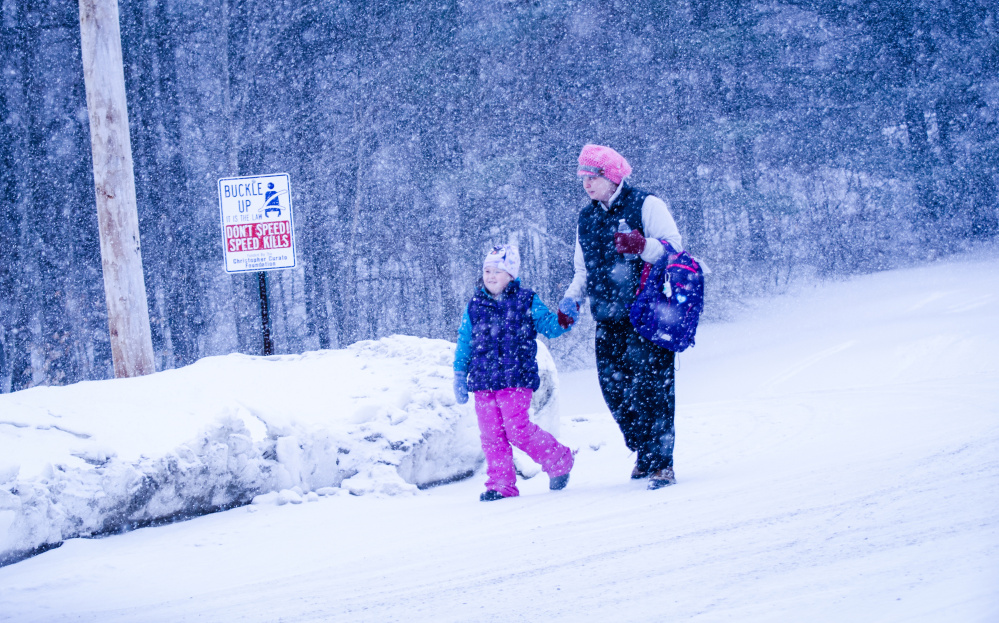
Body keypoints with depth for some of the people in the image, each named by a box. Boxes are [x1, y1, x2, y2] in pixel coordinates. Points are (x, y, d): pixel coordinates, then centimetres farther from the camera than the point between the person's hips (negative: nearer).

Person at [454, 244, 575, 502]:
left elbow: (550, 325, 4)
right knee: (491, 435, 1)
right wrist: (459, 375, 12)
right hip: (483, 382, 4)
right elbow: (464, 343, 16)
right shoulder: (475, 307, 11)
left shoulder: (526, 302, 3)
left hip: (516, 381, -4)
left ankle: (559, 460, 8)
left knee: (518, 430, -13)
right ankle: (501, 484, 8)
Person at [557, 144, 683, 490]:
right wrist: (571, 299, 7)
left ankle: (661, 464, -8)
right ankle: (644, 455, 19)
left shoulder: (645, 205, -3)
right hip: (609, 321, 6)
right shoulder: (586, 219, 16)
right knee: (614, 389, 3)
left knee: (650, 389, -11)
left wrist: (643, 247, -28)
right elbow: (583, 270, 24)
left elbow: (675, 248, -9)